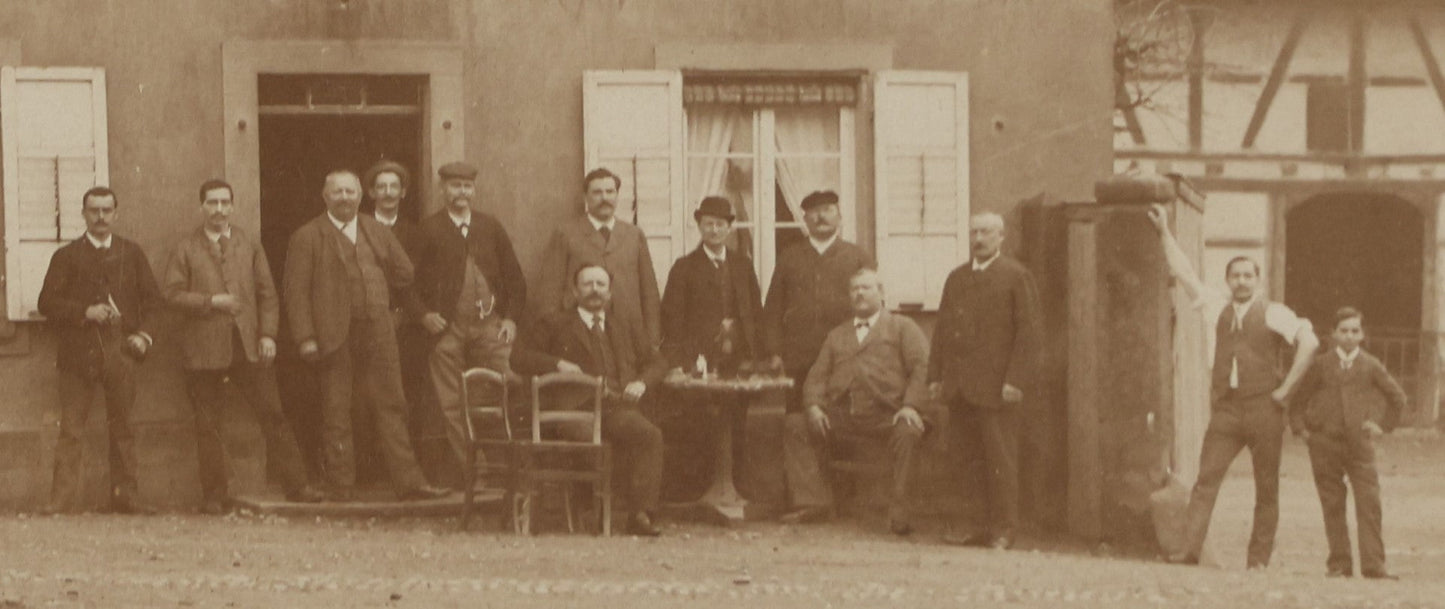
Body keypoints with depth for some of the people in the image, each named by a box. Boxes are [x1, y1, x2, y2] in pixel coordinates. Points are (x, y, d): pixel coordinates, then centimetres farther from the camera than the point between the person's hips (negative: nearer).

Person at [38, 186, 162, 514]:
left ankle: (125, 495, 9)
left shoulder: (131, 253, 14)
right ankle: (64, 498, -6)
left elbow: (151, 298, 14)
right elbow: (47, 302, 2)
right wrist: (84, 312, -12)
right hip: (77, 354, -1)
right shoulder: (66, 256, 8)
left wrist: (144, 334, -2)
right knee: (71, 429, -5)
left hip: (120, 353, 2)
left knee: (122, 428, 4)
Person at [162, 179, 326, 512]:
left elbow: (267, 293, 11)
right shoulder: (186, 250, 6)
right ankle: (214, 494, 8)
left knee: (273, 415, 0)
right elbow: (172, 292, -2)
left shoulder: (250, 246, 14)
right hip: (205, 347, -2)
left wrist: (268, 333, -1)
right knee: (208, 425, 1)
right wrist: (211, 301, -13)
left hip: (249, 346, 2)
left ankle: (296, 484, 4)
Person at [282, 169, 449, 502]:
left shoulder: (378, 232, 15)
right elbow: (296, 292, -4)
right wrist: (305, 338, -12)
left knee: (391, 406, 3)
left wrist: (378, 297, 14)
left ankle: (408, 481, 5)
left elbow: (404, 273, 23)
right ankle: (342, 485, 5)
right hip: (335, 335, -4)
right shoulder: (307, 237, 1)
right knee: (336, 412, 0)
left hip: (378, 333, 4)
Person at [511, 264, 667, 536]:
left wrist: (641, 382, 5)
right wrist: (557, 364, -7)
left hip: (618, 409, 3)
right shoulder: (555, 324, 19)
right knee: (589, 435, -38)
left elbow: (656, 363, 29)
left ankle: (640, 513, -32)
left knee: (650, 434, -29)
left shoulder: (626, 328, 30)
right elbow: (520, 355, 10)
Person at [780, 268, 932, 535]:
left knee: (907, 432, -36)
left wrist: (911, 405, -16)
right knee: (793, 424, -13)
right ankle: (813, 502, -12)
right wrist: (814, 406, -3)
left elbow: (921, 366, 1)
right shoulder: (836, 335, 29)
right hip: (840, 416, 4)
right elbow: (817, 375, 19)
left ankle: (899, 514, -30)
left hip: (885, 415, -4)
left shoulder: (902, 327, 15)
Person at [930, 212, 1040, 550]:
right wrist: (936, 375, 10)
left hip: (995, 387, -6)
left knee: (1000, 457, -2)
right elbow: (942, 328, 18)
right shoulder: (956, 278, 18)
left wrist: (1015, 380, -14)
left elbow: (1028, 332, -7)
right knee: (964, 453, 5)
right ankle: (978, 522, 13)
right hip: (959, 388, 6)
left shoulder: (1017, 277, -1)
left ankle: (1003, 528, 6)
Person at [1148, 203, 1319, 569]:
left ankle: (1259, 559, 3)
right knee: (1206, 479, -10)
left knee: (1266, 490, 1)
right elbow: (1184, 274, 20)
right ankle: (1190, 549, -17)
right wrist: (1164, 233, 20)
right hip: (1225, 410, 3)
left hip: (1263, 410, -3)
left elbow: (1308, 342, -12)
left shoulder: (1273, 313, 1)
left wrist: (1285, 390, -12)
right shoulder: (1220, 308, 14)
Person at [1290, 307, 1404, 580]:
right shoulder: (1321, 364, 5)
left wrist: (1383, 425, 10)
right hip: (1325, 443, 0)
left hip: (1359, 443, 0)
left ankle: (1373, 565, -7)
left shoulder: (1371, 366, 5)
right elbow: (1299, 399, 12)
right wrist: (1300, 427, 1)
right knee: (1332, 506, 1)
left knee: (1369, 503, -8)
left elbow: (1397, 398, 17)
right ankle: (1339, 563, 6)